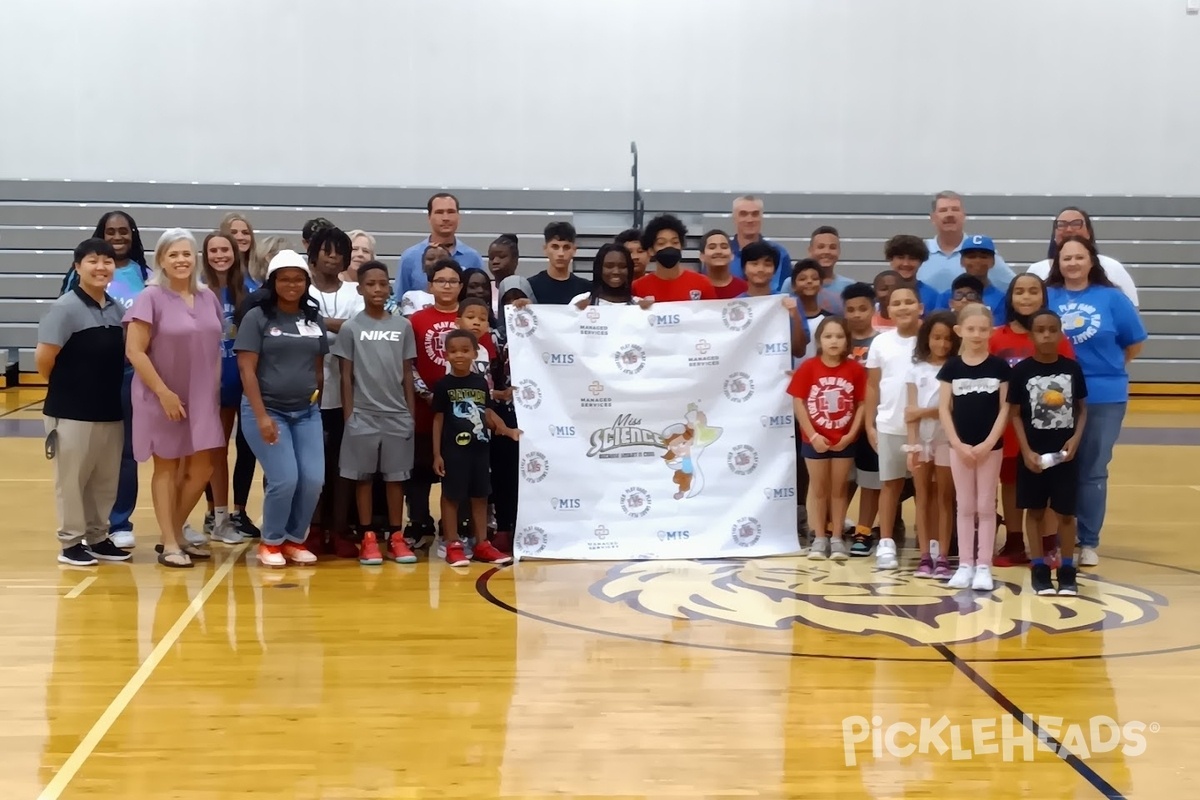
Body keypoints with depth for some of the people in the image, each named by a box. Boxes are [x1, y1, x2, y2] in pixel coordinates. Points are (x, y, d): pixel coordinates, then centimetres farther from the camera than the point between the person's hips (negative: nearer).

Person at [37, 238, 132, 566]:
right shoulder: (65, 308, -13)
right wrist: (62, 386, -2)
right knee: (72, 479, 5)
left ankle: (98, 538, 26)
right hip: (72, 412, -6)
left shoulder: (117, 309, 7)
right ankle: (71, 542, 15)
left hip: (111, 410, 6)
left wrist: (108, 388, 8)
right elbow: (43, 357, -17)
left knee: (106, 480, 13)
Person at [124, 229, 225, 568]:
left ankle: (176, 533, 24)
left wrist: (215, 390, 6)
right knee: (167, 468, 5)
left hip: (202, 399, 5)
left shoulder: (209, 298, 6)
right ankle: (169, 544, 13)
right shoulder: (151, 298, -11)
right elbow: (134, 351, -15)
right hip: (163, 398, -5)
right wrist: (163, 392, -18)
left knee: (201, 468, 6)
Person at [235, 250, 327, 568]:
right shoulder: (257, 317, -4)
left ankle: (295, 539, 17)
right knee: (285, 479, -12)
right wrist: (261, 416, -15)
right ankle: (270, 542, 10)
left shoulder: (315, 319, 10)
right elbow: (246, 369, -8)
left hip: (307, 413, 4)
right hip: (267, 410, -4)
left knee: (314, 479, -5)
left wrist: (317, 403, 12)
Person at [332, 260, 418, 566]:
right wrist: (348, 416, -3)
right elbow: (346, 376, 1)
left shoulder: (403, 326, 5)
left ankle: (396, 537, 14)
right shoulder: (351, 328, -1)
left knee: (396, 476, 6)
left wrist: (411, 412, 6)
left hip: (397, 415, 2)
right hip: (363, 415, -2)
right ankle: (367, 538, 11)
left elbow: (408, 374, 8)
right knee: (364, 477, 4)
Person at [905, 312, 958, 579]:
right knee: (923, 498, 5)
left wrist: (924, 411, -14)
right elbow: (911, 413, -1)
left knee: (945, 498, 3)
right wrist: (912, 446, -9)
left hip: (946, 440, -2)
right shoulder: (916, 370, 4)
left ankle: (942, 558, 4)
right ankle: (925, 557, 8)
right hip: (921, 440, 2)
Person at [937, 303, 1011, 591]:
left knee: (986, 507, 4)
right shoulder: (951, 366, 0)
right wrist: (958, 444, -9)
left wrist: (988, 443, -12)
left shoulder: (999, 366, -3)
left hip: (990, 446, -1)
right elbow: (944, 409, -1)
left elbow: (1004, 409, -4)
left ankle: (984, 566, 10)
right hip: (960, 446, 1)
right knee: (965, 506, 9)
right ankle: (965, 564, 15)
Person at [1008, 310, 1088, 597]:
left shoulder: (1072, 368, 0)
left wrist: (1075, 439, -8)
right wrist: (1026, 451, -10)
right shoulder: (1021, 371, -5)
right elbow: (1015, 414, -2)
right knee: (1035, 511, 7)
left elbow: (1082, 409, 7)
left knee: (1066, 512, 5)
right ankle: (1039, 568, 16)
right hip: (1033, 452, -1)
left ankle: (1067, 569, 15)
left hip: (1065, 452, 1)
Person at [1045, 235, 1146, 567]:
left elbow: (1135, 342, 4)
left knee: (1093, 471, 7)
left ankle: (1088, 542, 16)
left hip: (1104, 397, 0)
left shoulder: (1111, 298, -1)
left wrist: (1108, 368, 4)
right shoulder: (1046, 297, 0)